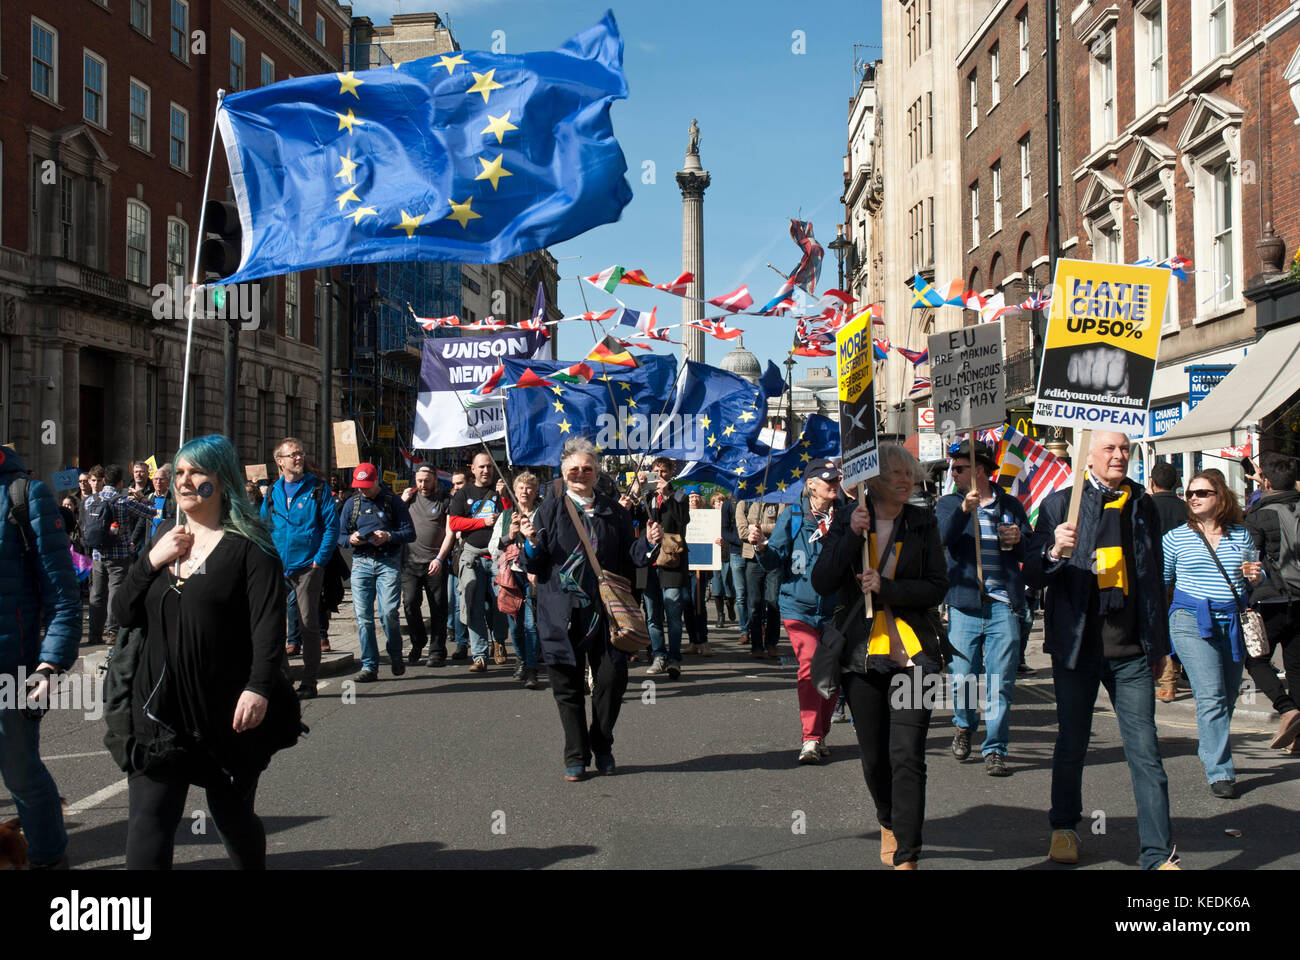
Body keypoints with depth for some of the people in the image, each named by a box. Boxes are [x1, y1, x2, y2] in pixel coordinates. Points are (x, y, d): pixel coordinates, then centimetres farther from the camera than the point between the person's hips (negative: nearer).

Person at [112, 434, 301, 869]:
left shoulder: (249, 548, -6)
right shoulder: (164, 537, 13)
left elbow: (269, 625, -15)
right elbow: (124, 613, 11)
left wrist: (259, 687, -28)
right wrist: (152, 561, -4)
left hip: (228, 714, -4)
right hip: (160, 710, 5)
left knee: (232, 817, 11)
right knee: (147, 824, -5)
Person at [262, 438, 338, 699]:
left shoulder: (317, 488, 0)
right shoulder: (273, 492, 11)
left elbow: (331, 525, -4)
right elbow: (264, 528, 16)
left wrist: (320, 558, -12)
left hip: (308, 566, -4)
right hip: (278, 568, 4)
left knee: (308, 624, 0)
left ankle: (309, 682, 6)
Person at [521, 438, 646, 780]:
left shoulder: (614, 512, 10)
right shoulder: (550, 509, 5)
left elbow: (628, 560, 13)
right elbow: (536, 566, 2)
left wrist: (649, 543, -5)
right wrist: (532, 543, -17)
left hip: (604, 610, 1)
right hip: (562, 611, -1)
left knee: (613, 677, -3)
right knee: (568, 686, 4)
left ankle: (602, 745, 20)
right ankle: (576, 756, 16)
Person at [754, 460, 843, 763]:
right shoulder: (792, 516, 0)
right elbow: (776, 561, 0)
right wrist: (761, 546, -20)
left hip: (835, 609, 3)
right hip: (799, 605, -3)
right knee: (809, 666, -16)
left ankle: (821, 736, 21)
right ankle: (810, 739, -14)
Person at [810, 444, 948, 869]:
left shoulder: (922, 523, 3)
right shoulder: (846, 520, 3)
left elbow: (937, 587, -2)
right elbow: (821, 582, -7)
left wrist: (886, 588, -16)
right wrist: (852, 536, -17)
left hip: (912, 652, -1)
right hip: (861, 652, 1)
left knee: (907, 754, -11)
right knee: (873, 756, 11)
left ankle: (906, 856, -6)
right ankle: (889, 825, 39)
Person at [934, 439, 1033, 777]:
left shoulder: (1010, 506, 13)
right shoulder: (949, 504, 9)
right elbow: (944, 535, -13)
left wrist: (1018, 540, -8)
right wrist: (963, 509, -30)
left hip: (1004, 606, 0)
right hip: (964, 603, 0)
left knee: (1000, 683, -3)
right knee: (963, 678, 2)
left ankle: (995, 750, 5)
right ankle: (964, 726, 32)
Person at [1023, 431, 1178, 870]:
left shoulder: (1142, 506, 11)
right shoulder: (1060, 504, 0)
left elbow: (1155, 577, 18)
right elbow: (1032, 573, -2)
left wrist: (1160, 643, 17)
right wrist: (1055, 550, -24)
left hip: (1131, 651, 2)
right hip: (1077, 648, -2)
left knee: (1145, 751, -3)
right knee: (1071, 746, 9)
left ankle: (1158, 853, 0)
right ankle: (1064, 829, 30)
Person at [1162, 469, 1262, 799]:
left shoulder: (1241, 535, 10)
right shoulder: (1176, 538, 3)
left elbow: (1255, 576, 20)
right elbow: (1160, 581, 12)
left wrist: (1255, 577, -2)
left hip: (1233, 621, 3)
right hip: (1192, 621, -3)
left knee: (1228, 697, 9)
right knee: (1211, 696, -13)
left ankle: (1210, 753, 32)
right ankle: (1220, 772, -11)